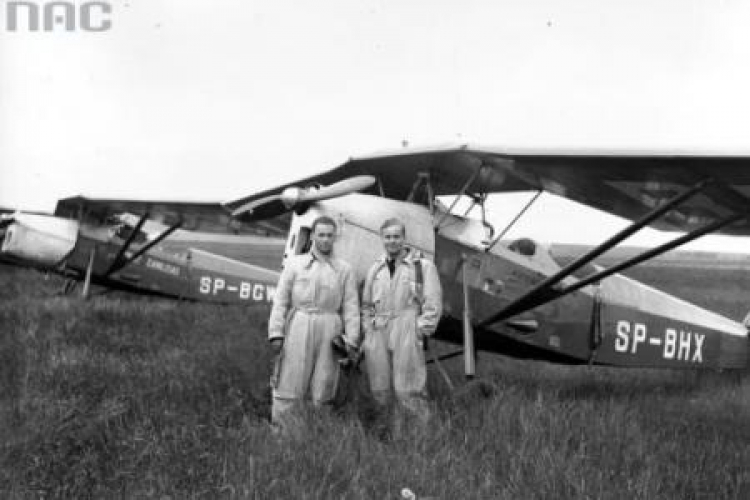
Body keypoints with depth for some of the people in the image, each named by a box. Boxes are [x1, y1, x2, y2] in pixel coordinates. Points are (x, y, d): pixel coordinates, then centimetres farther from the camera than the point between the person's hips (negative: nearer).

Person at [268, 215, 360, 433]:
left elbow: (350, 307, 7)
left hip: (329, 332, 1)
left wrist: (351, 339, -3)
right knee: (289, 387, -3)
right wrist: (276, 333, -5)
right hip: (298, 328, -1)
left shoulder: (344, 270, 11)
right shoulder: (295, 264, 9)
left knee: (322, 392, 3)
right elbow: (280, 301, 5)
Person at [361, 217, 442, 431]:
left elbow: (433, 305, 0)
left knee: (407, 392, -9)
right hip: (377, 336, 5)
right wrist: (368, 332, 13)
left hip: (407, 335, -5)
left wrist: (420, 331, -7)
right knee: (380, 391, 5)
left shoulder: (423, 266, 5)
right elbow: (366, 305, 24)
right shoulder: (375, 269, 19)